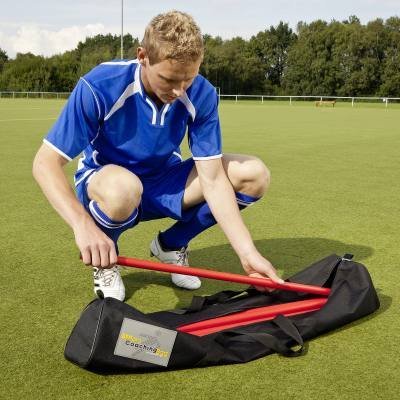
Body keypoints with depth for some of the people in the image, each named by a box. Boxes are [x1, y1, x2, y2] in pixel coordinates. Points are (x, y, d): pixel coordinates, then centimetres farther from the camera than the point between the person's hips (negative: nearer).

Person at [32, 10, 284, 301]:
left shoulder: (202, 95, -18)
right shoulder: (99, 87, -27)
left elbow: (213, 179, -18)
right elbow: (46, 163, -26)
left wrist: (248, 254, -27)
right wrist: (83, 225, -43)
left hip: (163, 186, 4)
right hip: (103, 183, -3)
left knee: (255, 175, -15)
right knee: (123, 187, -42)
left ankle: (171, 245, 6)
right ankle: (105, 260, -4)